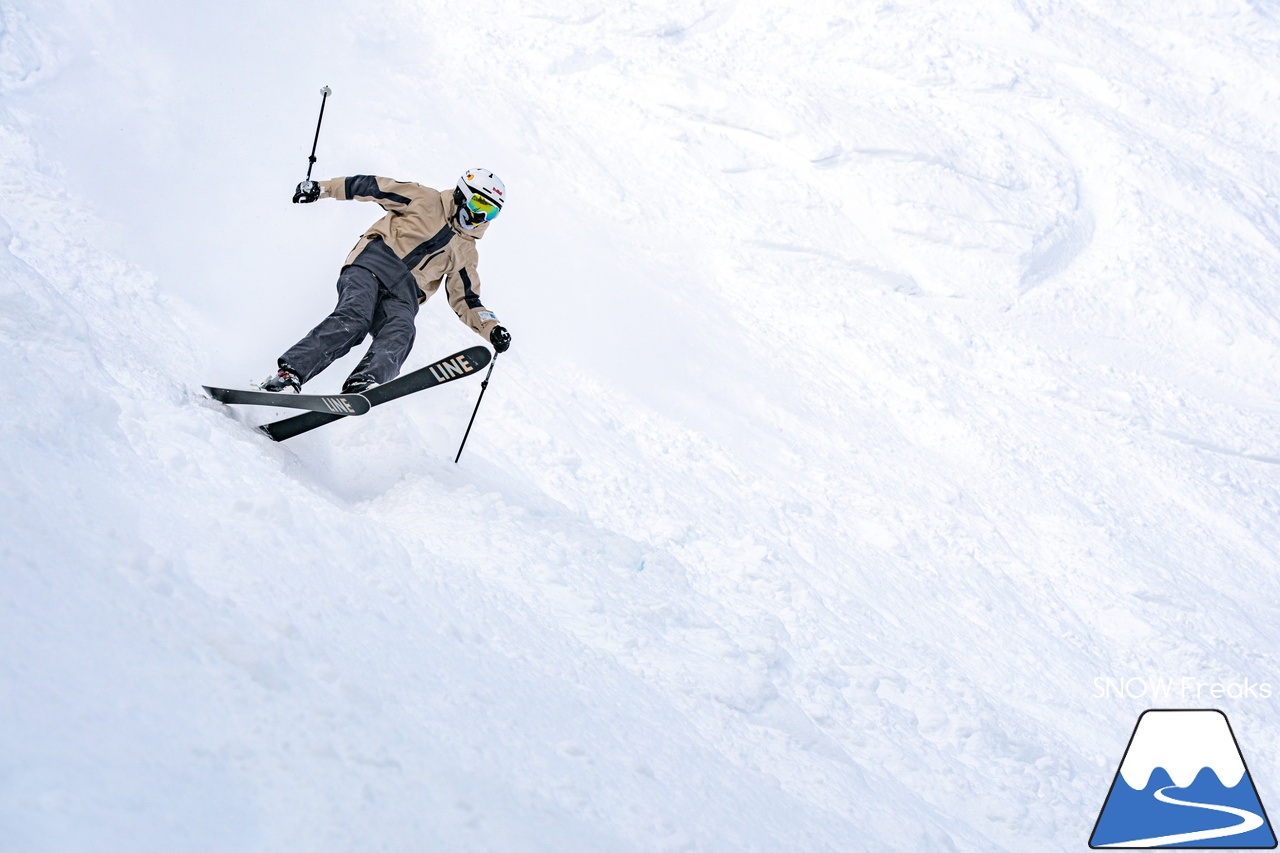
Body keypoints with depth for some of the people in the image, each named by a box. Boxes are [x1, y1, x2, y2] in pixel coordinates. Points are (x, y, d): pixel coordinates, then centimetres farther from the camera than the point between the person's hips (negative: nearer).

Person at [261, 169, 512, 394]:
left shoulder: (465, 253, 26)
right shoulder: (426, 200, 14)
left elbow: (465, 301, 25)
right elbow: (369, 186, 12)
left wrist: (492, 328, 7)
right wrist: (320, 187, 5)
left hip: (403, 293, 3)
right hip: (373, 263, -3)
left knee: (401, 332, -31)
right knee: (354, 318, -31)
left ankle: (360, 387, -55)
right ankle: (288, 373, -39)